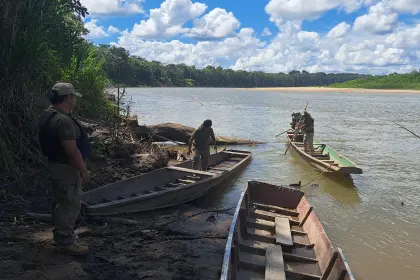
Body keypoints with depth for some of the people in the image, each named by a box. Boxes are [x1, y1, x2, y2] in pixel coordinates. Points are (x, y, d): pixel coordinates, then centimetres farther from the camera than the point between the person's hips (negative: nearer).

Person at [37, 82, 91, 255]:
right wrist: (83, 171, -19)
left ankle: (61, 234, 34)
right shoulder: (63, 120, -26)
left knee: (60, 202, 20)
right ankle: (66, 241, 12)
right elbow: (72, 151, -28)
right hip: (66, 168, -10)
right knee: (70, 205, 1)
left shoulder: (47, 115, 7)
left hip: (55, 164, 10)